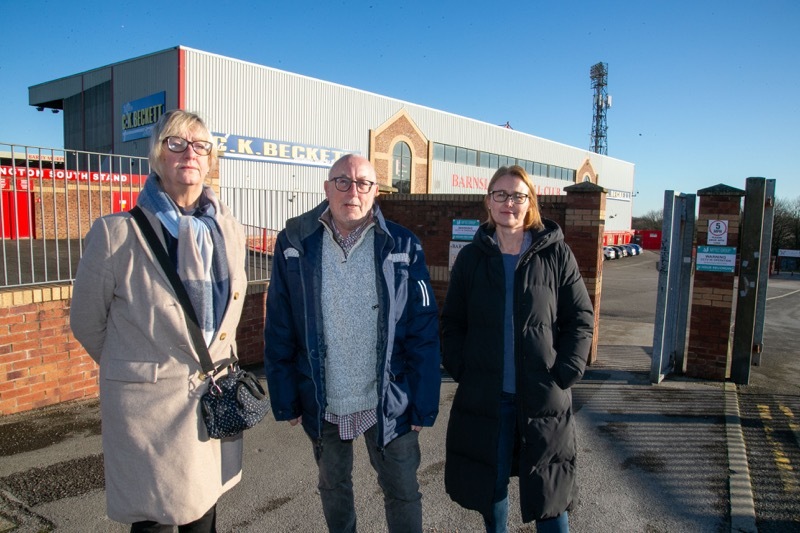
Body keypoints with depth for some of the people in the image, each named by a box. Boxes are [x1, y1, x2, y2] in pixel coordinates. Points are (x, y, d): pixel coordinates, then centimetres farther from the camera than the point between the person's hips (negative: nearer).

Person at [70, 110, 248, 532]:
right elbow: (87, 322, 0)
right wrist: (141, 369, 11)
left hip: (216, 400, 4)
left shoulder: (230, 231, 2)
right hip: (148, 404, -4)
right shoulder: (116, 233, -12)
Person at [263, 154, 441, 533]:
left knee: (403, 493, 14)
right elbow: (279, 331, -2)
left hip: (389, 402, -1)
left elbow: (424, 332, -6)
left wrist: (423, 406, -7)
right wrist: (285, 399, -2)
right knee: (333, 486, 23)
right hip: (322, 402, 2)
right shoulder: (295, 243, -6)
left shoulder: (403, 246, -8)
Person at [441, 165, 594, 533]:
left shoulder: (556, 254, -2)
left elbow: (581, 319, 0)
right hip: (484, 398, 2)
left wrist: (563, 375, -8)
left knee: (548, 490, 9)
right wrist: (461, 372, -3)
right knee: (489, 484, 16)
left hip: (543, 398, -1)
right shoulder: (471, 257, 3)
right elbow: (452, 323, 7)